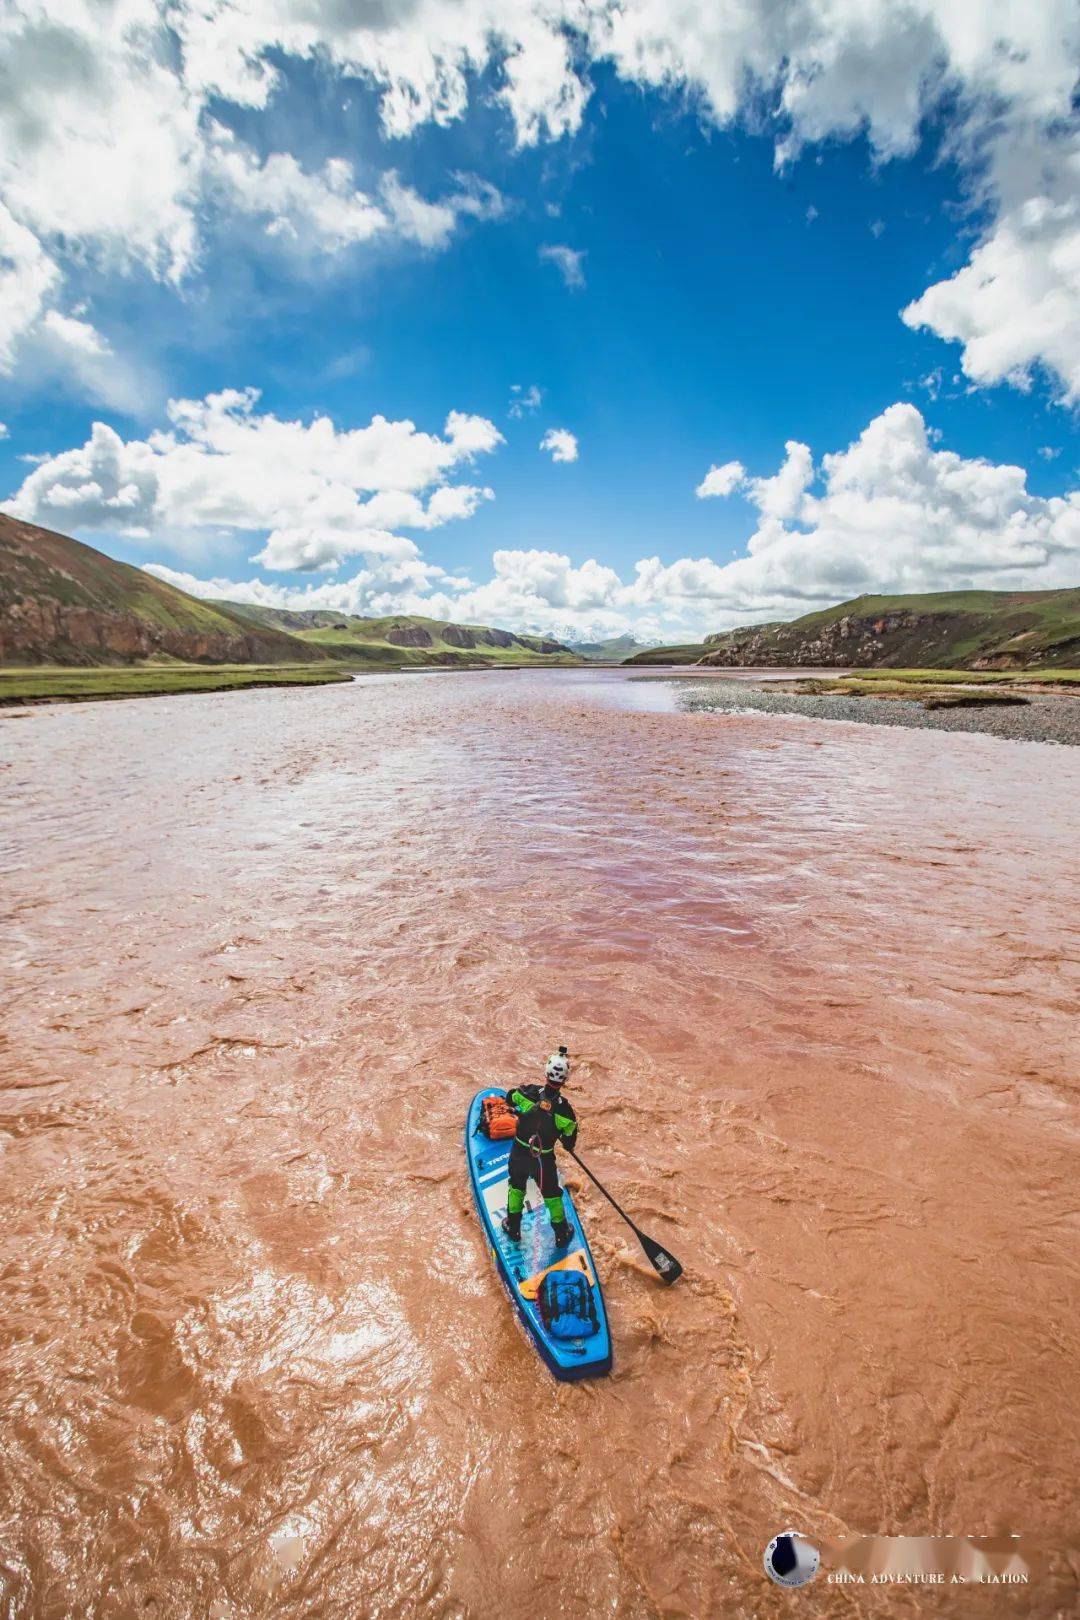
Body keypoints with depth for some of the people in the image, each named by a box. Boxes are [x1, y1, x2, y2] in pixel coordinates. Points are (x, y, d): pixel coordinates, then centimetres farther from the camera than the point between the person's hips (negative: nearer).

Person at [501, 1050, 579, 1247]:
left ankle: (513, 1228, 45)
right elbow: (569, 1144, -9)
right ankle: (562, 1233, 41)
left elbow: (509, 1098, 1)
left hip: (518, 1153, 2)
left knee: (517, 1186, 29)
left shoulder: (528, 1093, -22)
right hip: (543, 1160, -2)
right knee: (551, 1194, 23)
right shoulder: (565, 1110, -24)